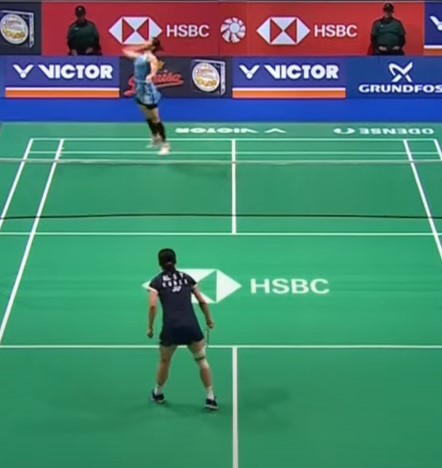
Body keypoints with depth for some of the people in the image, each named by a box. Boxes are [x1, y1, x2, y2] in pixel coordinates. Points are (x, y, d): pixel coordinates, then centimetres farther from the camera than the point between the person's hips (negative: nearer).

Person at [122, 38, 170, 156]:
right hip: (140, 90, 9)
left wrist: (150, 76, -51)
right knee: (148, 118, 19)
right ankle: (156, 138, 34)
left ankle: (165, 144, -2)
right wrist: (139, 48, 21)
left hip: (148, 91, -9)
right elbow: (126, 51, 30)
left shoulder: (151, 58, -12)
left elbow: (154, 71, -30)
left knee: (155, 119, -7)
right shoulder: (140, 56, 12)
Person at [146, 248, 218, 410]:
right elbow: (202, 302, 16)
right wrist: (209, 319, 29)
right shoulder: (187, 277, 16)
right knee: (202, 361, 12)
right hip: (191, 326, 1)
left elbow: (153, 306, -5)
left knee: (164, 362, 22)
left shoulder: (157, 281, 8)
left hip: (171, 328, -1)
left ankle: (158, 393, 40)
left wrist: (150, 327, 4)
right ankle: (210, 398, 9)